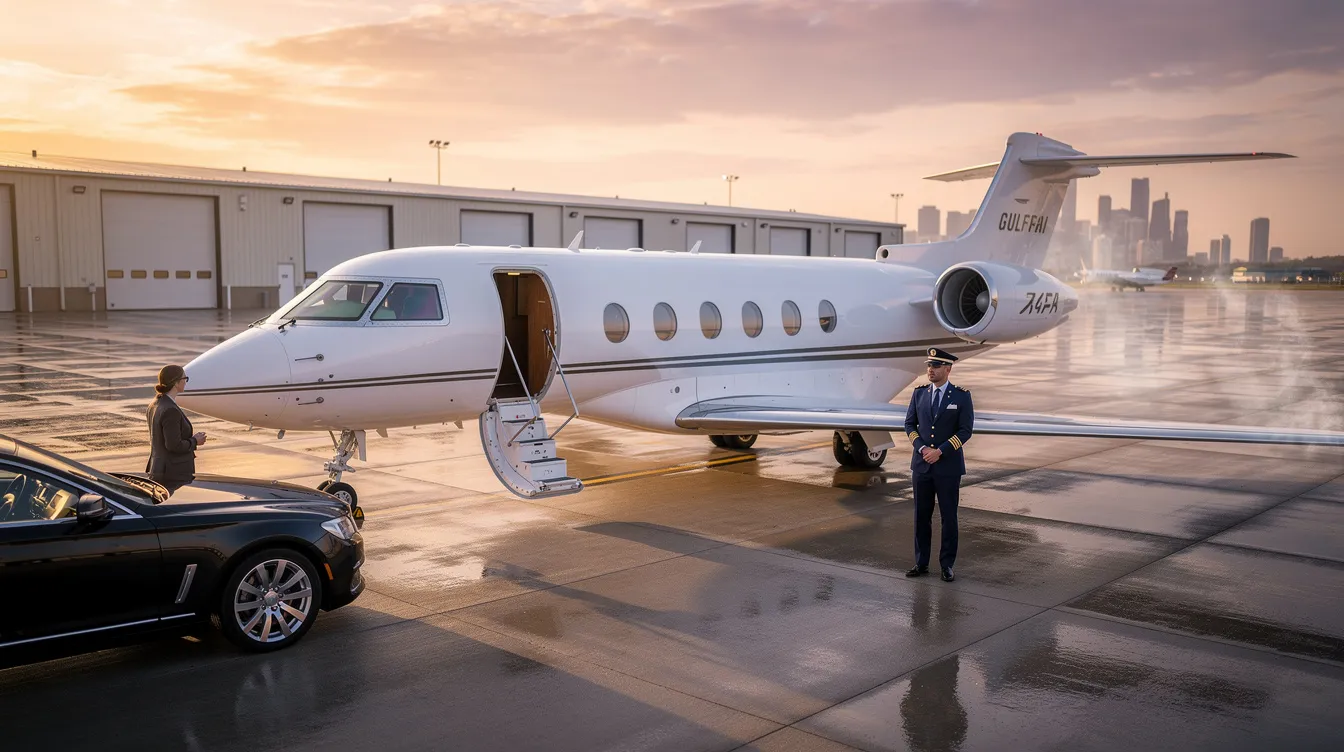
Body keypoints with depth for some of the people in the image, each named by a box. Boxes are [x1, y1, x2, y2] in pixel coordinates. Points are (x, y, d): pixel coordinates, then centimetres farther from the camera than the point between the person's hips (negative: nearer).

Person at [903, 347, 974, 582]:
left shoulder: (961, 396, -4)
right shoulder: (919, 393, 6)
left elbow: (966, 430, -8)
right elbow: (909, 424, 8)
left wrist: (940, 451, -15)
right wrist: (922, 448, -8)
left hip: (948, 466, -3)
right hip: (921, 465, 3)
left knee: (949, 517, 3)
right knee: (921, 516, 8)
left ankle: (947, 565, 13)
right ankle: (921, 563, 17)